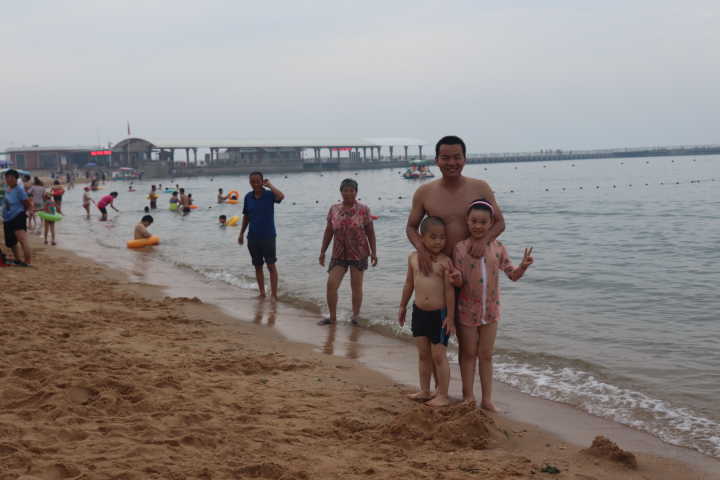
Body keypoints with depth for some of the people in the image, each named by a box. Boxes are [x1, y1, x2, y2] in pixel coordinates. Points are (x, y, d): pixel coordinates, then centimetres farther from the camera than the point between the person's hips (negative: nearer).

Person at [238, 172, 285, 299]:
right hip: (253, 237, 4)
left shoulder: (269, 194, -8)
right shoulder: (248, 197, 4)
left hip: (268, 236, -4)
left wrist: (269, 185, -19)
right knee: (257, 266, 11)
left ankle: (274, 294, -1)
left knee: (271, 265, -4)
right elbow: (246, 216, 13)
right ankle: (262, 293, 21)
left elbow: (281, 196, -31)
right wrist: (242, 233, 13)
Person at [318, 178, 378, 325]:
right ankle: (333, 317, 8)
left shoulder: (363, 210, -3)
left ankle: (355, 316, 17)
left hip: (358, 254, -2)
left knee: (356, 286, 3)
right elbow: (328, 232, 10)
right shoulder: (334, 209, 4)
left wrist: (373, 252, -7)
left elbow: (370, 232, -1)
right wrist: (322, 251, 8)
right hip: (339, 254, 2)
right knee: (331, 284, -6)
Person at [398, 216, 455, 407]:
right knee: (423, 354, 15)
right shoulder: (413, 257, 4)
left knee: (439, 356, 1)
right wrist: (403, 306, 20)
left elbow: (449, 290, -11)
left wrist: (450, 317, -12)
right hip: (419, 311, 5)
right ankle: (424, 391, 27)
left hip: (439, 314, -5)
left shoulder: (445, 261, -11)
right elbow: (409, 284, 15)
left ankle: (443, 396, 11)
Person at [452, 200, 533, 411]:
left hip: (491, 310, 2)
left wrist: (523, 266, -17)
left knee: (486, 355, 11)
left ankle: (487, 399, 19)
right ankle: (468, 397, 23)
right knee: (469, 354, 11)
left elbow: (512, 275, 2)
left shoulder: (498, 248, -3)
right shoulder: (460, 248, -11)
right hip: (467, 310, -2)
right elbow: (459, 281, -10)